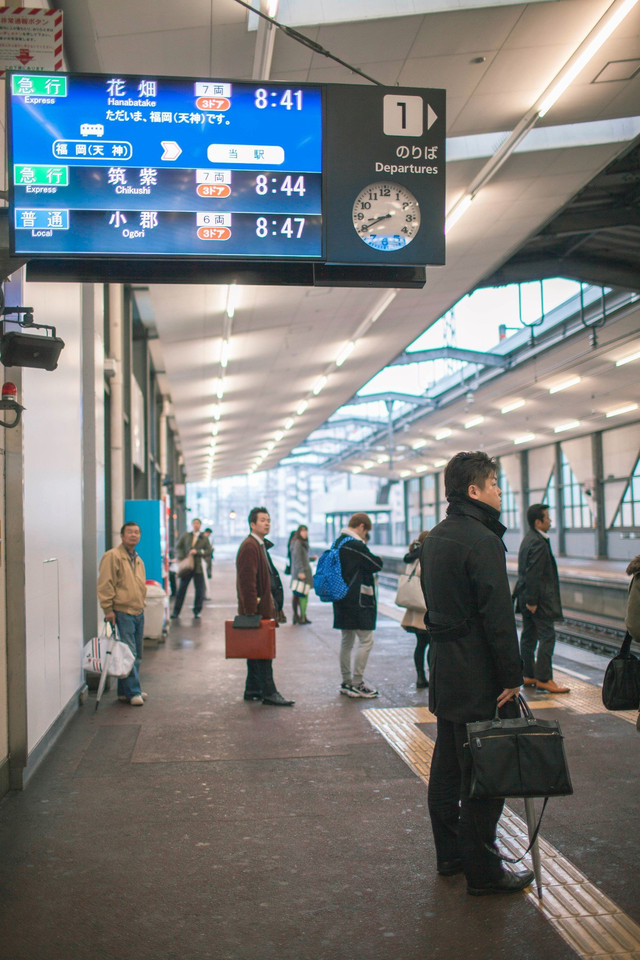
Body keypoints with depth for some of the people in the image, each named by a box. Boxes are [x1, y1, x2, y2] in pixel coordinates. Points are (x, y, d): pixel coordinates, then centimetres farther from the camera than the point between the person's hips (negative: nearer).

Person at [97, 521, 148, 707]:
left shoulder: (138, 560, 18)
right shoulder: (113, 556, -8)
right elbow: (105, 585, -12)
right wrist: (108, 609, -16)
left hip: (138, 613, 8)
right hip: (122, 613, -8)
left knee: (136, 654, 11)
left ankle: (126, 691, 21)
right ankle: (132, 692, -4)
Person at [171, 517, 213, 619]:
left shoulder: (204, 538, 9)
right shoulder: (185, 536, 11)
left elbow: (209, 551, 0)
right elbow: (178, 548, 10)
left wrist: (197, 552, -12)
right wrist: (181, 558, -6)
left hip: (198, 568, 0)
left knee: (200, 591, 1)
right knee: (181, 589, 1)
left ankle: (197, 612, 14)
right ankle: (176, 612, 8)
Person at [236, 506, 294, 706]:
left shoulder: (260, 545, 17)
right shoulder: (249, 547, -16)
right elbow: (247, 580, -21)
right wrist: (251, 610, -23)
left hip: (262, 608, 10)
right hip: (256, 608, -10)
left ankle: (253, 690, 21)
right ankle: (268, 692, -4)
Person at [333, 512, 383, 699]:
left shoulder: (338, 542, 12)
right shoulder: (355, 545, -18)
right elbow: (377, 565, -12)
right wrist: (377, 558, 7)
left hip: (342, 598, 10)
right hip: (357, 601, -10)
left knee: (347, 641, 15)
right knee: (366, 640, -3)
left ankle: (346, 683, 21)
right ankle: (357, 684, -2)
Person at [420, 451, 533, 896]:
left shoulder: (436, 538, 12)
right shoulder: (481, 539, -17)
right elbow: (498, 615, -21)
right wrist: (512, 676, -16)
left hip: (445, 671, 10)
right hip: (478, 676, -10)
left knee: (448, 767, 17)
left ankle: (450, 854, 28)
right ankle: (483, 872, 7)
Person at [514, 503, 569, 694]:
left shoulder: (529, 538, 13)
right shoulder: (538, 543, -19)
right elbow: (533, 575, -23)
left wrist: (528, 599, 20)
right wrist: (532, 601, -21)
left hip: (527, 597, 10)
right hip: (539, 599, -10)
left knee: (528, 635, 13)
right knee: (547, 636, -6)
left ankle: (528, 676, 20)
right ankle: (544, 679, -4)